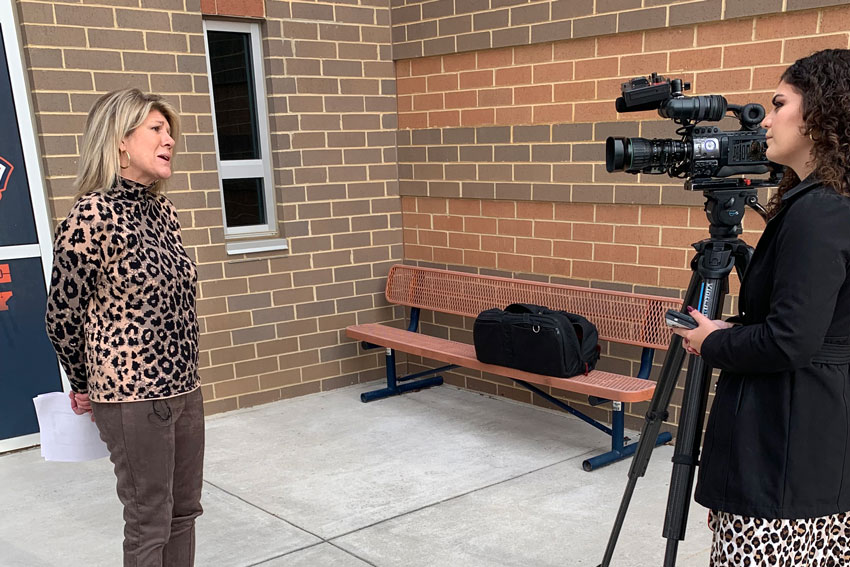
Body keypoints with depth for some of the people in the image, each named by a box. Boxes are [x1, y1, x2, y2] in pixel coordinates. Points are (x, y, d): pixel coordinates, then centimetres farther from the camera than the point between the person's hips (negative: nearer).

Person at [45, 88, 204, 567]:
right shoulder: (92, 216, -16)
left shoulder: (163, 210, 6)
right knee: (150, 522, 8)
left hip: (185, 387, 7)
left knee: (185, 511, 18)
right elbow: (63, 316, -9)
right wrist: (86, 386, 4)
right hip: (134, 397, -7)